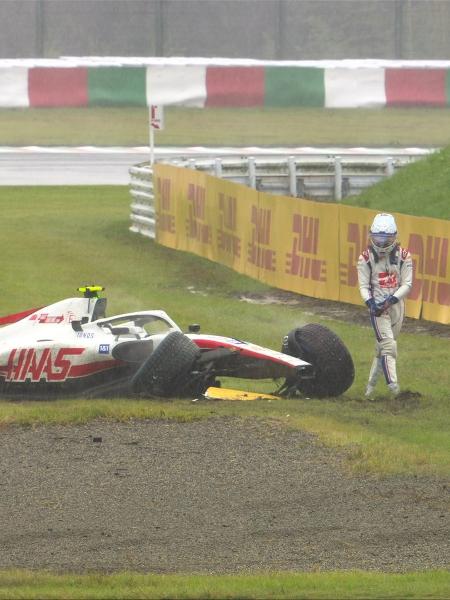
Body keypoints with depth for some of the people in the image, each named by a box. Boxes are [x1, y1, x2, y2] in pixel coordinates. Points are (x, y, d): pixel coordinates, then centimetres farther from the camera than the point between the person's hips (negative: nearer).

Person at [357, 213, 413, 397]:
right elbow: (364, 285, -3)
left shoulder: (403, 256, -2)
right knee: (388, 344, -17)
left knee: (381, 347, 10)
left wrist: (391, 300, -18)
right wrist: (370, 303, -20)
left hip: (396, 305, 2)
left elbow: (407, 284, -4)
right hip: (377, 306, -2)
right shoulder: (366, 258, -4)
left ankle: (371, 384, 22)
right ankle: (392, 383, -22)